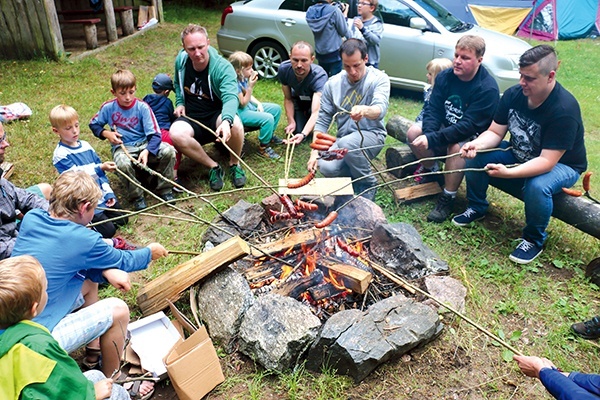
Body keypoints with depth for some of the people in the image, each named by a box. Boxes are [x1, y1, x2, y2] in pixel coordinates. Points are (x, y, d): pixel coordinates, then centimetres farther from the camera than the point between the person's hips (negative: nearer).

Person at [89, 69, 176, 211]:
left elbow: (154, 134, -13)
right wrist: (106, 133, -6)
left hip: (144, 143, 0)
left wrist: (147, 151, -30)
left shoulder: (142, 107, -8)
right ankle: (136, 196, -11)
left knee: (169, 151, -28)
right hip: (122, 147, 0)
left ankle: (164, 190, -7)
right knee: (122, 163, -37)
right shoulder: (108, 108, -1)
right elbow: (94, 124, 15)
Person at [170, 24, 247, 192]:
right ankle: (213, 166, -10)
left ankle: (234, 164, -6)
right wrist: (179, 103, 1)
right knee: (176, 134, -32)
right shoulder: (181, 60, -2)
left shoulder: (223, 67, -18)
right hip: (191, 118, 3)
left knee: (235, 123, -38)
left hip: (216, 116, -3)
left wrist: (226, 121, -54)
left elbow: (230, 97, -35)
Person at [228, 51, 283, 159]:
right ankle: (263, 147, -9)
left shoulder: (244, 78, 3)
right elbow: (243, 103, -23)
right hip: (239, 112, -10)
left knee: (276, 108, 8)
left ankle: (270, 135, 25)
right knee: (268, 118, -27)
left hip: (249, 106, 10)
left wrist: (258, 104, 0)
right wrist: (251, 86, -26)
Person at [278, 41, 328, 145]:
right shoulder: (284, 69, -29)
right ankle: (304, 115, 21)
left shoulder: (319, 76, -41)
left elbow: (316, 112, -51)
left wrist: (303, 134, -65)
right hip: (298, 99, 2)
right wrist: (291, 121, -24)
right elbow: (288, 99, -12)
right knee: (297, 132, -13)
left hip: (316, 100, -2)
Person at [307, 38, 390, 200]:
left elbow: (380, 109, -27)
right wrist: (315, 152, -9)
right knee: (326, 167, -27)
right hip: (344, 138, 3)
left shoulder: (379, 79, -8)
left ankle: (368, 184, -8)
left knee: (347, 143, -36)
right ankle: (356, 173, 7)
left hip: (371, 135, -3)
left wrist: (365, 110, -52)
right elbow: (322, 120, 3)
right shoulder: (333, 84, 0)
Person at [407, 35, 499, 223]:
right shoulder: (445, 77, -4)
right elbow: (433, 110, -7)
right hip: (447, 129, 6)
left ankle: (447, 198, -19)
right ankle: (431, 170, 9)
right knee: (414, 132, -16)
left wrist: (432, 139, -37)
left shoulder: (488, 88, -23)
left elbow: (469, 126, -29)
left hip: (473, 138, -6)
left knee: (456, 147, -37)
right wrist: (428, 133, -28)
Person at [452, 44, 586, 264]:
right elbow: (494, 132, -6)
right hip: (520, 155, 6)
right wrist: (477, 144, -29)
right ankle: (477, 207, 10)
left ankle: (534, 240, -9)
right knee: (475, 155, -14)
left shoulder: (565, 109, -30)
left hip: (561, 165, -6)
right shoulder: (513, 94, -12)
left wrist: (509, 173, -47)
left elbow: (547, 161, -33)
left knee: (537, 186, -38)